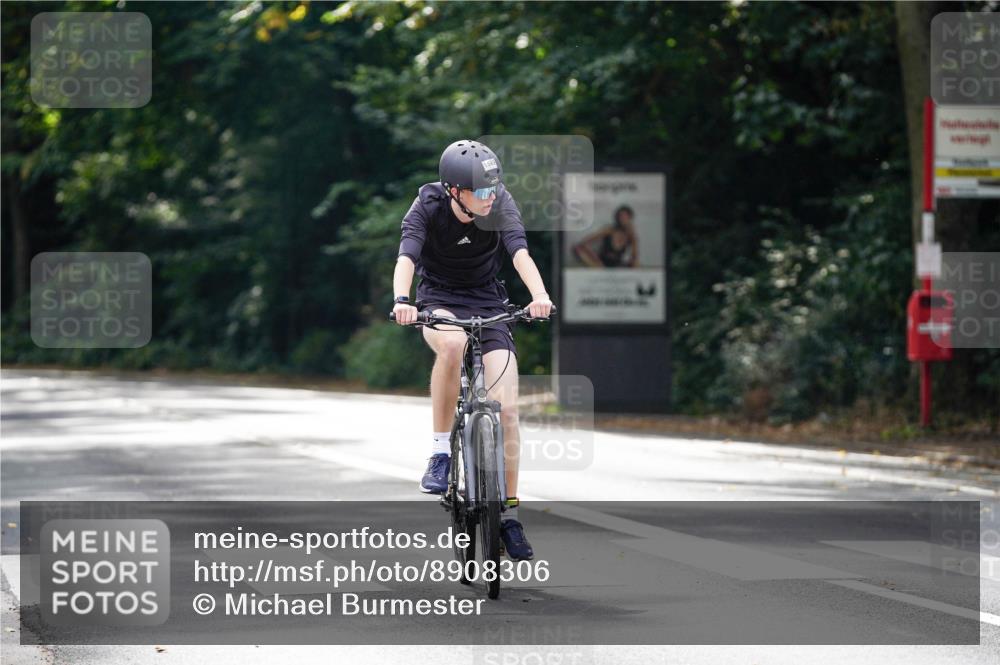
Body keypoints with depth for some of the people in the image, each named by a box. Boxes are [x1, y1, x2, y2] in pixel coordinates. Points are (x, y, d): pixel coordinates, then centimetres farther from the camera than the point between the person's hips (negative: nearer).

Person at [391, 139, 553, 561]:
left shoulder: (501, 205, -15)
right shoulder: (428, 207, -18)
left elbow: (519, 253, -30)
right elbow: (406, 257, -32)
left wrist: (539, 295, -49)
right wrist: (401, 300, -52)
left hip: (488, 305, 2)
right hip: (439, 301, -2)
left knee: (506, 409, -11)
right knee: (452, 343, -39)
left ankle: (509, 513, 2)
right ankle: (440, 451, -26)